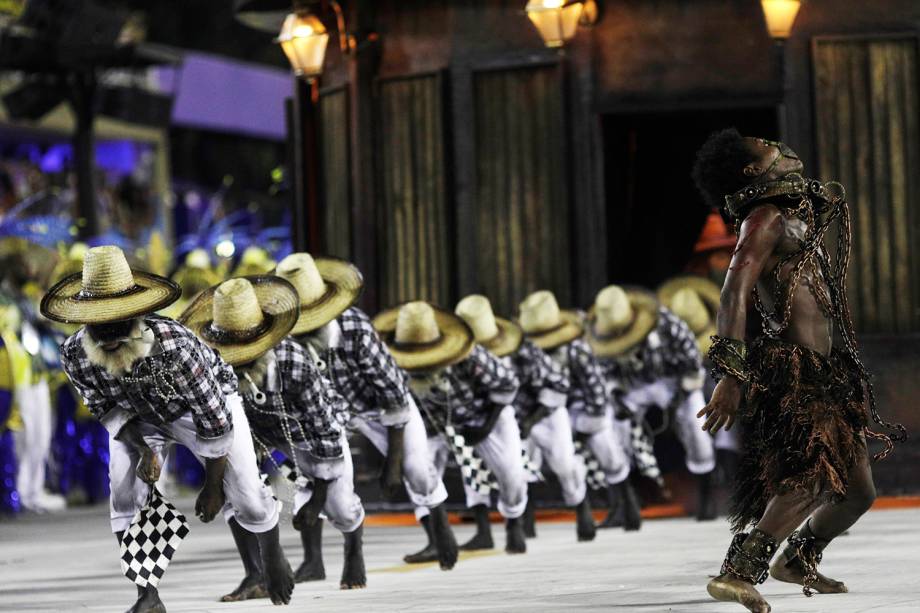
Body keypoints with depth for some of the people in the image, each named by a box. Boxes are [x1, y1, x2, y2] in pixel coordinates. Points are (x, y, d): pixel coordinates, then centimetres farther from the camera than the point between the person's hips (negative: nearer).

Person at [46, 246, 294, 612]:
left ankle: (273, 559, 30)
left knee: (247, 496, -5)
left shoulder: (175, 346, -44)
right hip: (141, 418, 3)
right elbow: (107, 409, -9)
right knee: (125, 494, -18)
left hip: (206, 403, -3)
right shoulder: (75, 356, -31)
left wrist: (213, 486, -18)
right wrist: (143, 449, -27)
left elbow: (215, 420, -30)